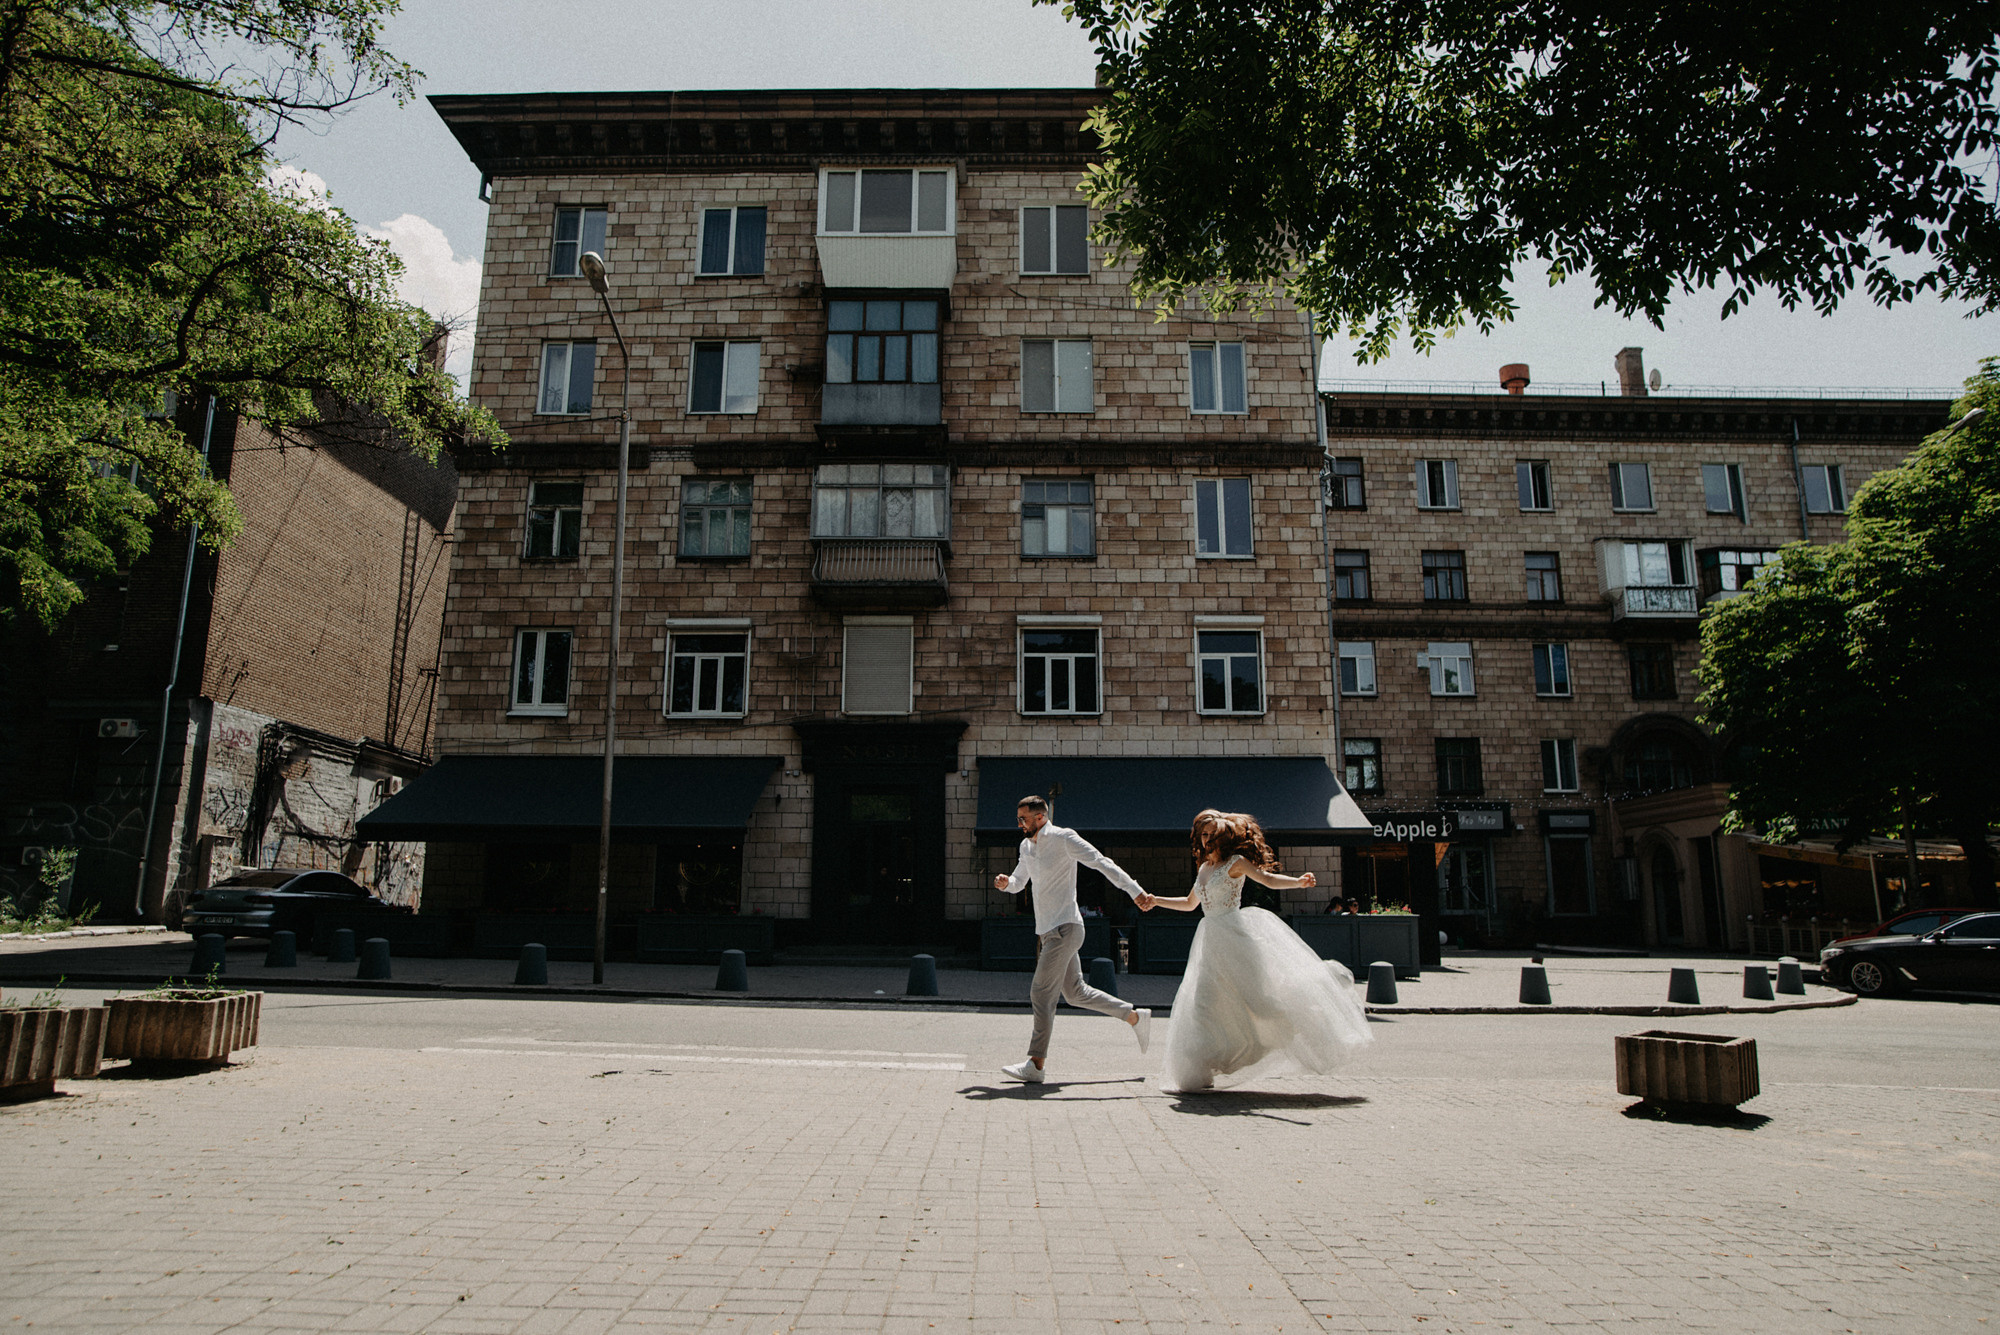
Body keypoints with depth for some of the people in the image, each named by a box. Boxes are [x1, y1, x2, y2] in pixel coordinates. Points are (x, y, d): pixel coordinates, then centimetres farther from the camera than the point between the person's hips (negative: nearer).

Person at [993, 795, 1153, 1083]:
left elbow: (1102, 863, -15)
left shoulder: (1064, 838, -11)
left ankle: (1035, 1066, -4)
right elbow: (1018, 883, 24)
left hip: (1064, 929, -9)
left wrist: (1135, 891, -21)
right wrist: (1005, 883, -1)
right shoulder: (1026, 846, 14)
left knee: (1041, 993, -10)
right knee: (1075, 992, 14)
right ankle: (1135, 1016, 26)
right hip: (1050, 931, 9)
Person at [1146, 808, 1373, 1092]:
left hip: (1235, 935, -6)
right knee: (1203, 1004, 3)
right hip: (1211, 941, 6)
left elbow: (1269, 879, -16)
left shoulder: (1235, 862, -3)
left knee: (1258, 990, -8)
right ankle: (1199, 1071, 12)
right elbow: (1190, 904, 28)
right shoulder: (1203, 868, 16)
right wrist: (1155, 901, 27)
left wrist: (1299, 882, -33)